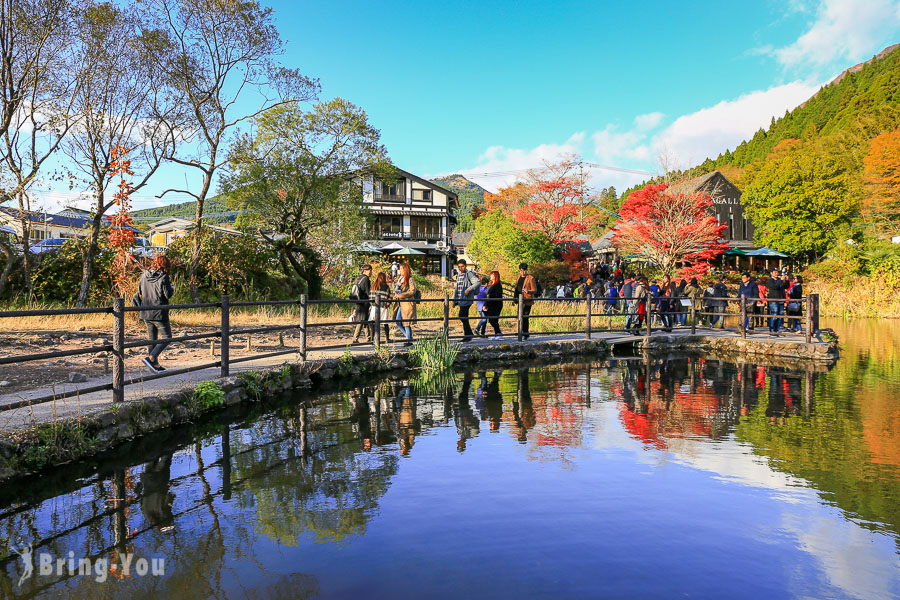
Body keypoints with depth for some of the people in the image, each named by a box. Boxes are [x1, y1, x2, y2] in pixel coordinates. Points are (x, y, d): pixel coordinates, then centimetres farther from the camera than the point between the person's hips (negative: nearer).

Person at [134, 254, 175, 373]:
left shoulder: (144, 275, 6)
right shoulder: (163, 277, -13)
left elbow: (140, 291, 15)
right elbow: (168, 295, -13)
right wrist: (172, 289, 7)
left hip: (146, 313, 7)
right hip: (159, 313, -7)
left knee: (152, 338, 14)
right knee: (167, 337, 2)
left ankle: (155, 365, 19)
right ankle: (150, 358, -12)